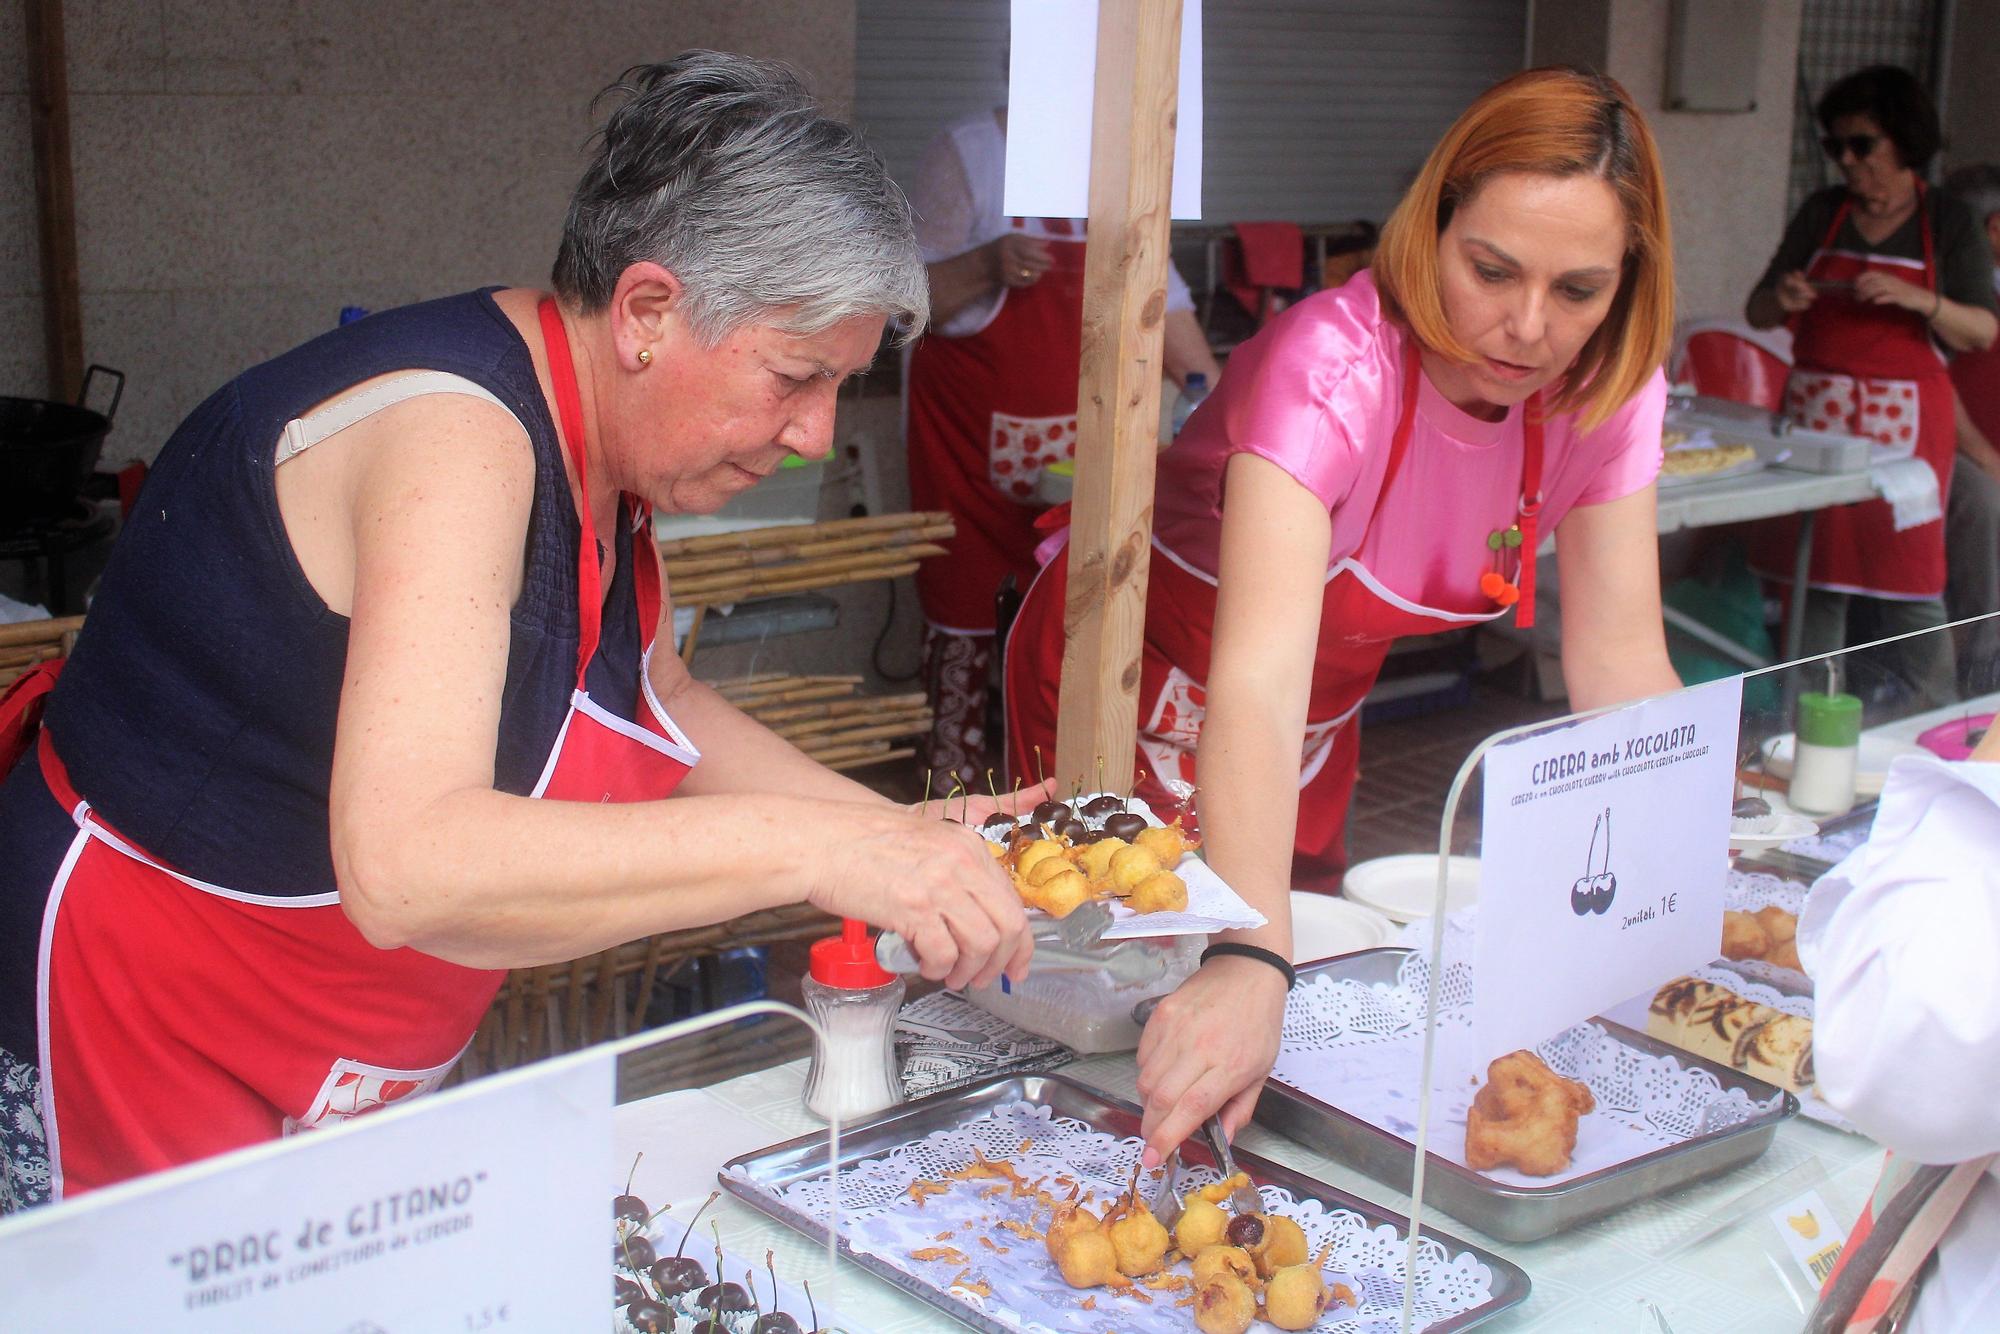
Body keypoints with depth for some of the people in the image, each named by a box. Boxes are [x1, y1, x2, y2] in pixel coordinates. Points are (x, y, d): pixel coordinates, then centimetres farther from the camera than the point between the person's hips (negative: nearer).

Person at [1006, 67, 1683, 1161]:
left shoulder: (1608, 392, -16)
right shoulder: (1331, 367, -36)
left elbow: (1620, 667, -12)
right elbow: (1259, 682, -48)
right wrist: (1250, 963, -60)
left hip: (1325, 723, 6)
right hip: (1135, 691, -5)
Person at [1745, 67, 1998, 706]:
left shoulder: (1947, 223, 2)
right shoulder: (1821, 214, 10)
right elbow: (1757, 313, 12)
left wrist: (1918, 299, -20)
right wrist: (1780, 298, -11)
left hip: (1904, 420, -3)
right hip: (1815, 412, 3)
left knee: (1910, 585, -3)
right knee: (1816, 575, 6)